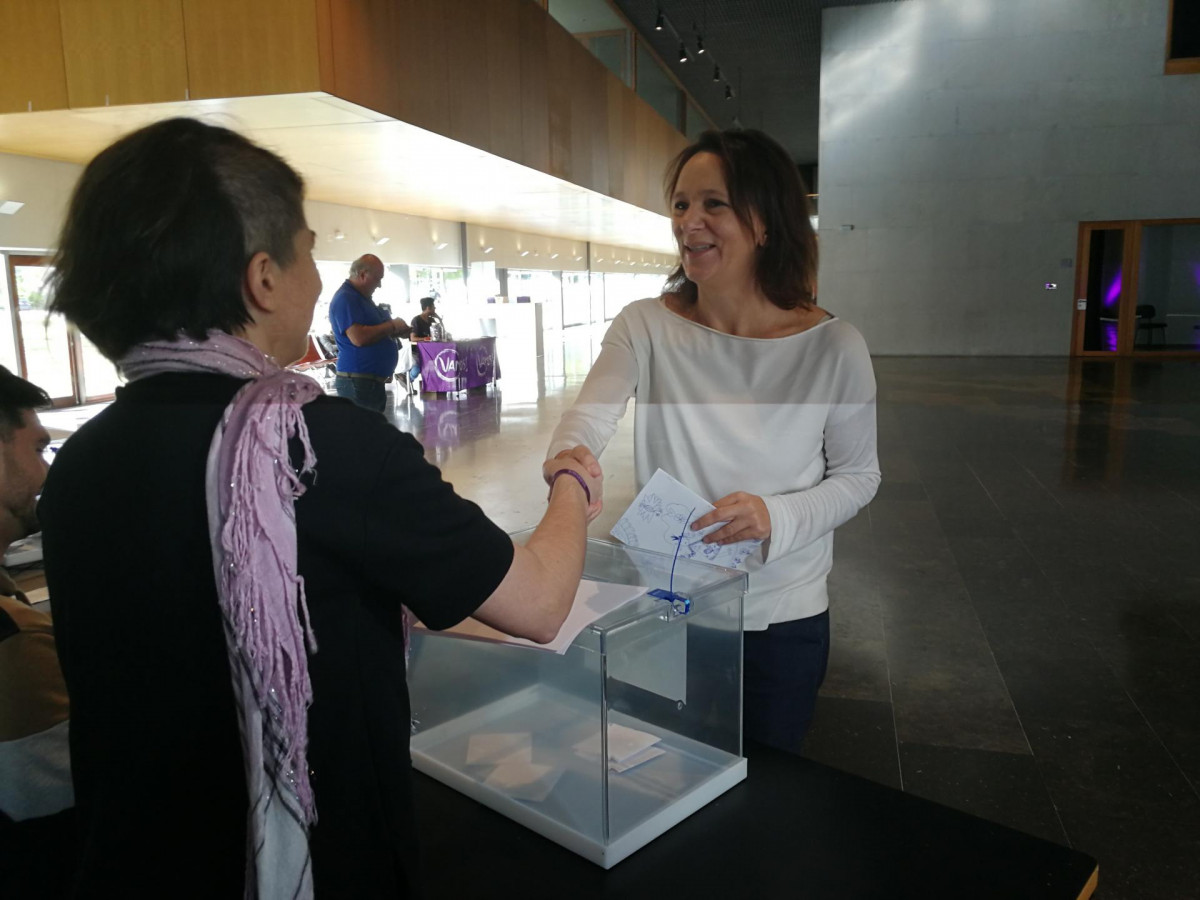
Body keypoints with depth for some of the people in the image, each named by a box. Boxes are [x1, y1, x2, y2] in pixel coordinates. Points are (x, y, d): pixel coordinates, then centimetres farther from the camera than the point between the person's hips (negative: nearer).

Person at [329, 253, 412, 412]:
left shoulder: (362, 297, 19)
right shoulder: (345, 298, -14)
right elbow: (359, 338, -26)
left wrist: (396, 332, 10)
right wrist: (392, 326, -13)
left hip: (374, 381, 10)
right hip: (358, 381, -10)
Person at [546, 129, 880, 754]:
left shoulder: (833, 347, -12)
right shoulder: (645, 327, -9)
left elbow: (858, 475, -4)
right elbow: (591, 413, -21)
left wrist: (778, 517, -24)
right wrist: (566, 458, -45)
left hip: (781, 620, -1)